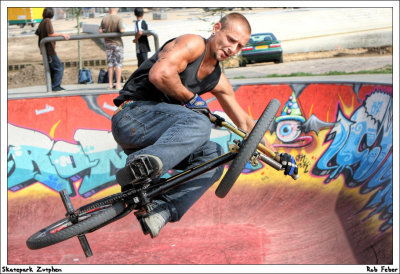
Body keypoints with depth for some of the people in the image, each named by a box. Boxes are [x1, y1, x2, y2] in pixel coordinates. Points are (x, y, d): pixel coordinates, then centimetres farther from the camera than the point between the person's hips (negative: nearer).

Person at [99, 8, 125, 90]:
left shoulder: (104, 19, -2)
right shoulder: (118, 19, -14)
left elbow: (100, 30, 1)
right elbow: (122, 30, -22)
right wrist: (123, 29, -1)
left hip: (108, 43, 4)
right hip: (117, 43, -4)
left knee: (110, 63, 13)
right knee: (118, 64, 3)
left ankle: (110, 84, 16)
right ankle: (118, 84, 2)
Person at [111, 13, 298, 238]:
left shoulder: (218, 80, 17)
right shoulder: (194, 44, -7)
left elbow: (244, 121, 27)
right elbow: (159, 74, -25)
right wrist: (190, 97, -10)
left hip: (154, 139, 8)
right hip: (132, 116, -8)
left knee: (213, 156, -2)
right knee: (199, 123, -29)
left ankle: (161, 210, -16)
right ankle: (142, 165, -50)